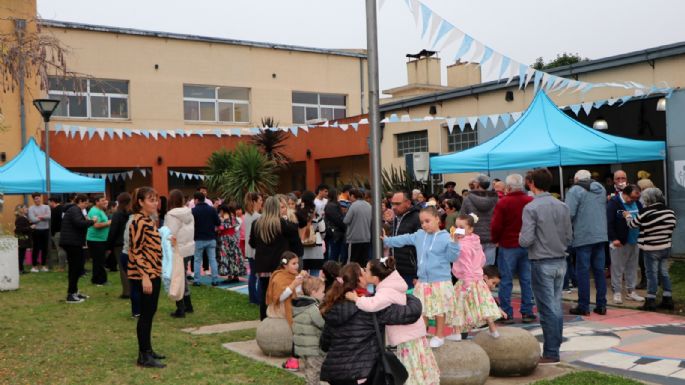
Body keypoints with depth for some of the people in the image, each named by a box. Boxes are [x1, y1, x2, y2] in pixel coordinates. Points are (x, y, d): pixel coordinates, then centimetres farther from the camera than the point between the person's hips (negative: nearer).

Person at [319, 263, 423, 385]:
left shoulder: (333, 307, 6)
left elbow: (324, 344, 14)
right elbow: (413, 312, -14)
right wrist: (409, 297, 7)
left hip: (332, 372, 6)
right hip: (358, 374, -6)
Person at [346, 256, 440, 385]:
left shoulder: (386, 292, -26)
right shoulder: (390, 285, 4)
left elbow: (372, 305, -45)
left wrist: (355, 298, -29)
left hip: (408, 338, -9)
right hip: (411, 333, 9)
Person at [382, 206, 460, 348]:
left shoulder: (445, 237, -10)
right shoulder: (419, 235, 6)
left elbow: (452, 257, -10)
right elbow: (403, 239, 16)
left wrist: (454, 242, -23)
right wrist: (387, 240, 19)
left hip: (440, 281, -5)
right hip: (423, 281, 5)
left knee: (439, 310, 6)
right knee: (422, 310, 12)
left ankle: (439, 336, 21)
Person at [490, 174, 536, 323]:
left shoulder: (503, 203, -11)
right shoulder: (531, 201, 1)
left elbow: (496, 226, -11)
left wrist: (495, 240, 7)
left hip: (508, 245, -3)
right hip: (527, 245, 4)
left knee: (506, 280, 3)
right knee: (526, 280, 8)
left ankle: (506, 313, 4)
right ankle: (527, 312, 11)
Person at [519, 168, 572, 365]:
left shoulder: (531, 208, -13)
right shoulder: (562, 206, 5)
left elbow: (526, 240, -17)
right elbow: (569, 237, 8)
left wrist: (520, 237, 4)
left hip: (541, 263, -6)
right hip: (560, 262, 6)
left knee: (547, 309, -2)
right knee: (557, 306, 13)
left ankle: (551, 353, 2)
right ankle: (555, 347, 21)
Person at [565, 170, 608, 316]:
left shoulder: (575, 190, -10)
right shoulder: (601, 188, 12)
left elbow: (569, 213, -19)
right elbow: (605, 209, 18)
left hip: (583, 237, -6)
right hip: (601, 235, 6)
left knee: (583, 271, 1)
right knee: (599, 270, 11)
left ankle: (583, 306, 4)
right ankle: (601, 305, 13)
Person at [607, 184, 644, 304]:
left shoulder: (637, 203, 6)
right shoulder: (614, 203, -12)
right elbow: (609, 222, -15)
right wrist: (613, 238, -20)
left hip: (634, 241, 6)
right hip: (619, 241, -6)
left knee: (632, 267, 12)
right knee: (617, 267, 1)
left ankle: (631, 291, 22)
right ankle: (617, 292, 10)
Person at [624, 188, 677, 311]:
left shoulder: (645, 212, -15)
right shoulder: (670, 212, 0)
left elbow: (633, 224, -1)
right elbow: (672, 228, 10)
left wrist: (628, 216, 18)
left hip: (651, 249, -5)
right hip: (666, 247, 5)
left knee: (652, 274, 2)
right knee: (664, 273, 14)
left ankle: (651, 300, 5)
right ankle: (668, 299, 17)